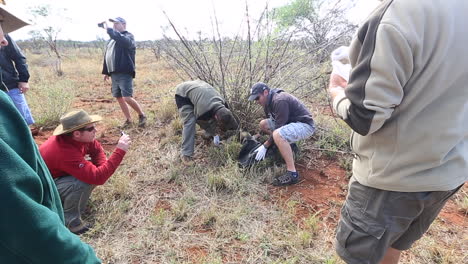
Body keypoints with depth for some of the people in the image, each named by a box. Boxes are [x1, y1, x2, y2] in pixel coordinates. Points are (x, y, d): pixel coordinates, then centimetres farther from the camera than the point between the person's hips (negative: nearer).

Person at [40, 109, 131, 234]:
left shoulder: (77, 138, -17)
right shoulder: (66, 153, -39)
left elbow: (96, 148, 2)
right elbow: (98, 178, -44)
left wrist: (102, 167, -16)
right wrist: (119, 151, -46)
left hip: (58, 174, 8)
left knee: (93, 172, -4)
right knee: (83, 182, -31)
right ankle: (70, 222, -8)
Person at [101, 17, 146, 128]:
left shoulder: (129, 36, -3)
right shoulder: (112, 39, 20)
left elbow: (121, 39, -28)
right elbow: (107, 56, 24)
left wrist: (107, 28, -19)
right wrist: (106, 72, 21)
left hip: (125, 73, -8)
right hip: (114, 74, 8)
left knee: (127, 98, -15)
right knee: (119, 98, 9)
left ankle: (142, 115, 6)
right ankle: (128, 119, 20)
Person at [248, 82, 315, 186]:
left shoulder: (280, 101, -25)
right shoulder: (269, 102, 6)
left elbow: (279, 128, -26)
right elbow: (272, 123, 17)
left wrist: (265, 146, -20)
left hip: (305, 125, -10)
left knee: (277, 135, -37)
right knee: (263, 124, 9)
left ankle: (292, 173, -27)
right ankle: (288, 147, 11)